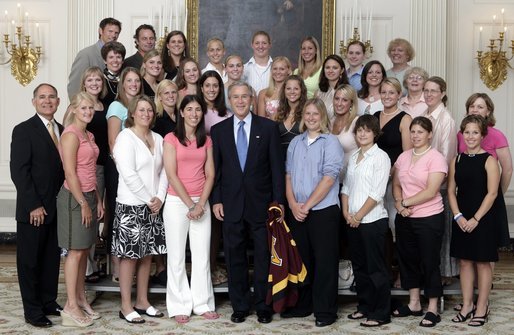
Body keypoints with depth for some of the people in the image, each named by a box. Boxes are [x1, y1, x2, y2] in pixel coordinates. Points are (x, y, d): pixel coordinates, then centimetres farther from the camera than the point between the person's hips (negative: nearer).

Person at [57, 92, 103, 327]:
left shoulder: (88, 135, 15)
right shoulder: (71, 135, -12)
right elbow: (70, 173, -17)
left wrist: (97, 200, 14)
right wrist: (83, 204, -16)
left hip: (88, 196, 8)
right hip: (74, 197, -8)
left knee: (84, 250, 12)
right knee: (75, 252, -5)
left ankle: (81, 300, 21)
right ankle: (71, 307, 1)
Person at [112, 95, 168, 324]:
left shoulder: (158, 139, 11)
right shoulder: (125, 137, -8)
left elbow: (163, 171, 9)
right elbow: (128, 174, -16)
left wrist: (159, 198, -5)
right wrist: (148, 199, -13)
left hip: (153, 206, 6)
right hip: (131, 205, -6)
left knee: (147, 254, 11)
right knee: (129, 255, -1)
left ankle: (142, 301, 21)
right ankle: (126, 306, 7)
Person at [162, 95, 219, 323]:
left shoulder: (206, 140, 10)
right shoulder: (171, 138, -3)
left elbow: (210, 174, 4)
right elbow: (171, 175, -9)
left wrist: (201, 204, -9)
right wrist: (190, 204, -12)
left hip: (201, 203, 4)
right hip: (177, 202, -4)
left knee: (202, 255, 5)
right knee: (177, 256, 2)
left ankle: (203, 304, 14)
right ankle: (179, 306, 10)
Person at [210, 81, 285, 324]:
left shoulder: (268, 127, 1)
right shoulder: (218, 130, 6)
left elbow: (277, 166, 0)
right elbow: (215, 169, 7)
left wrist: (278, 200, -5)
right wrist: (216, 200, 0)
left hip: (261, 203, -1)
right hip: (231, 204, 1)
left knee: (264, 257, 6)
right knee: (235, 257, 8)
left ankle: (263, 306, 18)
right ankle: (239, 306, 20)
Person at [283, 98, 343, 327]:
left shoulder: (331, 142, -4)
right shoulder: (295, 143, 11)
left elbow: (329, 178, -12)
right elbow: (288, 175, 9)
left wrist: (307, 206, -13)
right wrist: (293, 204, -5)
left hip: (323, 211, -5)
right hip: (297, 212, 5)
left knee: (324, 262, 0)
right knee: (301, 260, 12)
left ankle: (325, 311, 10)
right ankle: (302, 305, 24)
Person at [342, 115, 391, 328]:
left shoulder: (380, 157, -8)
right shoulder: (353, 157, 13)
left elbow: (377, 193, -13)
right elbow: (346, 186, 13)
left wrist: (359, 215, -12)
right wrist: (346, 212, 0)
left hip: (372, 220, -7)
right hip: (353, 221, 7)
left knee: (375, 267, -1)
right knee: (358, 265, 13)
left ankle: (381, 313, 6)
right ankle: (364, 306, 25)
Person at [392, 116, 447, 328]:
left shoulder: (436, 158, -11)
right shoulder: (404, 157, 8)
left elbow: (430, 192, -18)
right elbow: (396, 185, 11)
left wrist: (404, 202, -12)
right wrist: (399, 205, -7)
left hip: (429, 219, -6)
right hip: (405, 218, 6)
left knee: (429, 262, 3)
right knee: (408, 259, 14)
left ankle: (432, 309, 14)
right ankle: (414, 304, 29)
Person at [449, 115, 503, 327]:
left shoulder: (489, 160, -7)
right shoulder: (457, 160, 7)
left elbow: (492, 193, -12)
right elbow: (451, 191, 6)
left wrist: (476, 219, -16)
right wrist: (458, 216, -7)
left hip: (483, 219, -4)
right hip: (462, 219, 4)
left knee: (482, 262, 4)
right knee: (465, 261, 9)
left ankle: (481, 308, 14)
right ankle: (467, 306, 20)